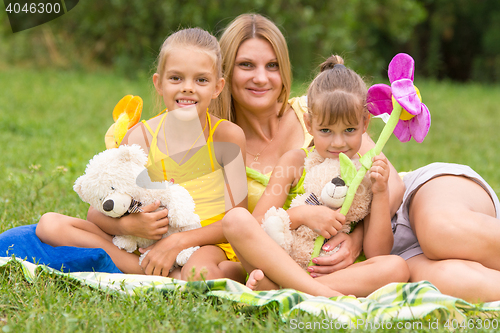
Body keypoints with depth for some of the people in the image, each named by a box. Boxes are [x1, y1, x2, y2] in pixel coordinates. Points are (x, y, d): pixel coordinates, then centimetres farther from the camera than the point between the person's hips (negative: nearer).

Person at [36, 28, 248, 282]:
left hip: (206, 244, -6)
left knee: (201, 274, -44)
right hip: (148, 242, 6)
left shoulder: (227, 135, -8)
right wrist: (128, 225, -23)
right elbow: (97, 212, 0)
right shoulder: (140, 137, -2)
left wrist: (179, 241, -21)